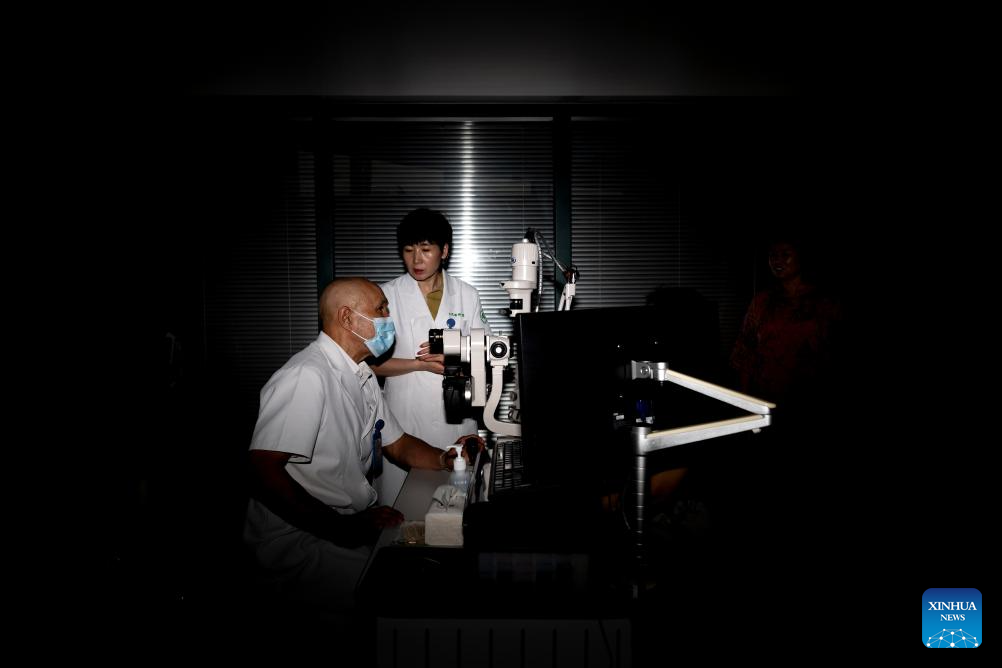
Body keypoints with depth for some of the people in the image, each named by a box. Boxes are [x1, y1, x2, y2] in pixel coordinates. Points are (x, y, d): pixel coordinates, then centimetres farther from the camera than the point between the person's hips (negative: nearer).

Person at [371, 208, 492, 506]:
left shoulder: (467, 295, 7)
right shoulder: (387, 296, 0)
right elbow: (372, 363, -2)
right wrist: (422, 364, -15)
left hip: (455, 415, 2)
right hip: (405, 417, -1)